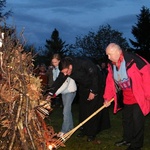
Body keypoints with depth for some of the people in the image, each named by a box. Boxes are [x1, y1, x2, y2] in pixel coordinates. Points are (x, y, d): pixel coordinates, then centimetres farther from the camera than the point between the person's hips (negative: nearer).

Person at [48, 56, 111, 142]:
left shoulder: (84, 64, -35)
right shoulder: (65, 70, -18)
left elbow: (94, 75, -26)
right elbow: (59, 81, -15)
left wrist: (93, 91, -20)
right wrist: (51, 93, -25)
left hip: (95, 86, -6)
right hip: (83, 88, 6)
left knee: (93, 109, -6)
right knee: (83, 109, 7)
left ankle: (92, 133, 1)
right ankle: (84, 130, 19)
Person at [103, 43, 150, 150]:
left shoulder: (133, 60, -23)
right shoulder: (112, 65, 2)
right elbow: (110, 82, 9)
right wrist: (107, 98, 6)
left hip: (139, 97, -8)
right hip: (127, 97, 8)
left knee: (137, 120, -3)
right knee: (126, 119, 18)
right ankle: (127, 139, 35)